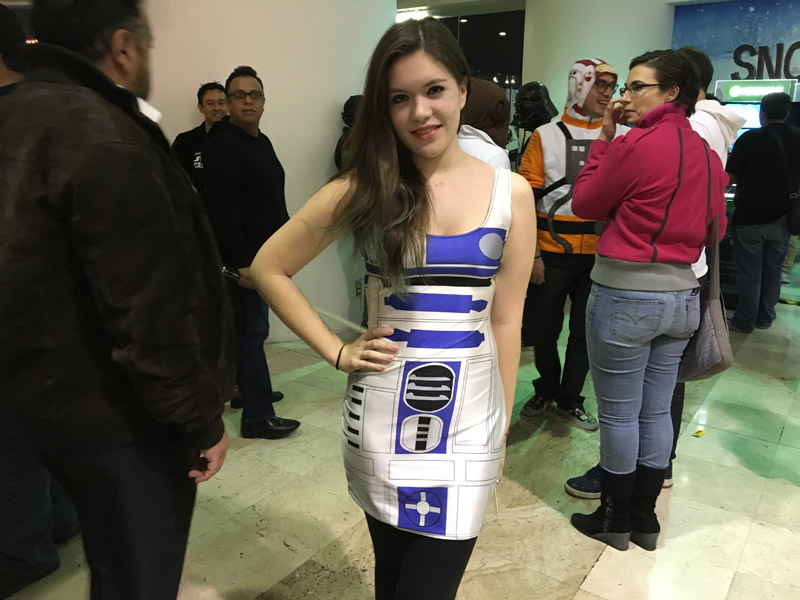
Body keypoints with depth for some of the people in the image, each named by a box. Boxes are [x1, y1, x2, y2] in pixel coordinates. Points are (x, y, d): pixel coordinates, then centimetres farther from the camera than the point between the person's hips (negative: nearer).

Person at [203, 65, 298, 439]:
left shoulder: (261, 142, 15)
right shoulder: (222, 145, -14)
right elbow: (222, 211, -22)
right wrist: (241, 262, -24)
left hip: (265, 254, 9)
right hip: (244, 258, -9)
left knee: (249, 327, 18)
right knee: (252, 330, -6)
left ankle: (247, 390, 32)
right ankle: (258, 416, 0)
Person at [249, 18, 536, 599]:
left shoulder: (511, 193, -1)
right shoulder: (364, 188, -5)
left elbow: (505, 321, 2)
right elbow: (269, 269, 2)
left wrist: (503, 425, 7)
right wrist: (337, 351, -5)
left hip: (468, 417, 1)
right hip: (382, 413, 0)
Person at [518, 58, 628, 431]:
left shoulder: (622, 137, 6)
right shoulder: (547, 136, 1)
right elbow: (527, 198, -3)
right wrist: (531, 254, -7)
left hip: (599, 253, 2)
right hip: (552, 252, -1)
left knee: (585, 332, 11)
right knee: (543, 329, 10)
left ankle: (569, 401, 29)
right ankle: (546, 388, 36)